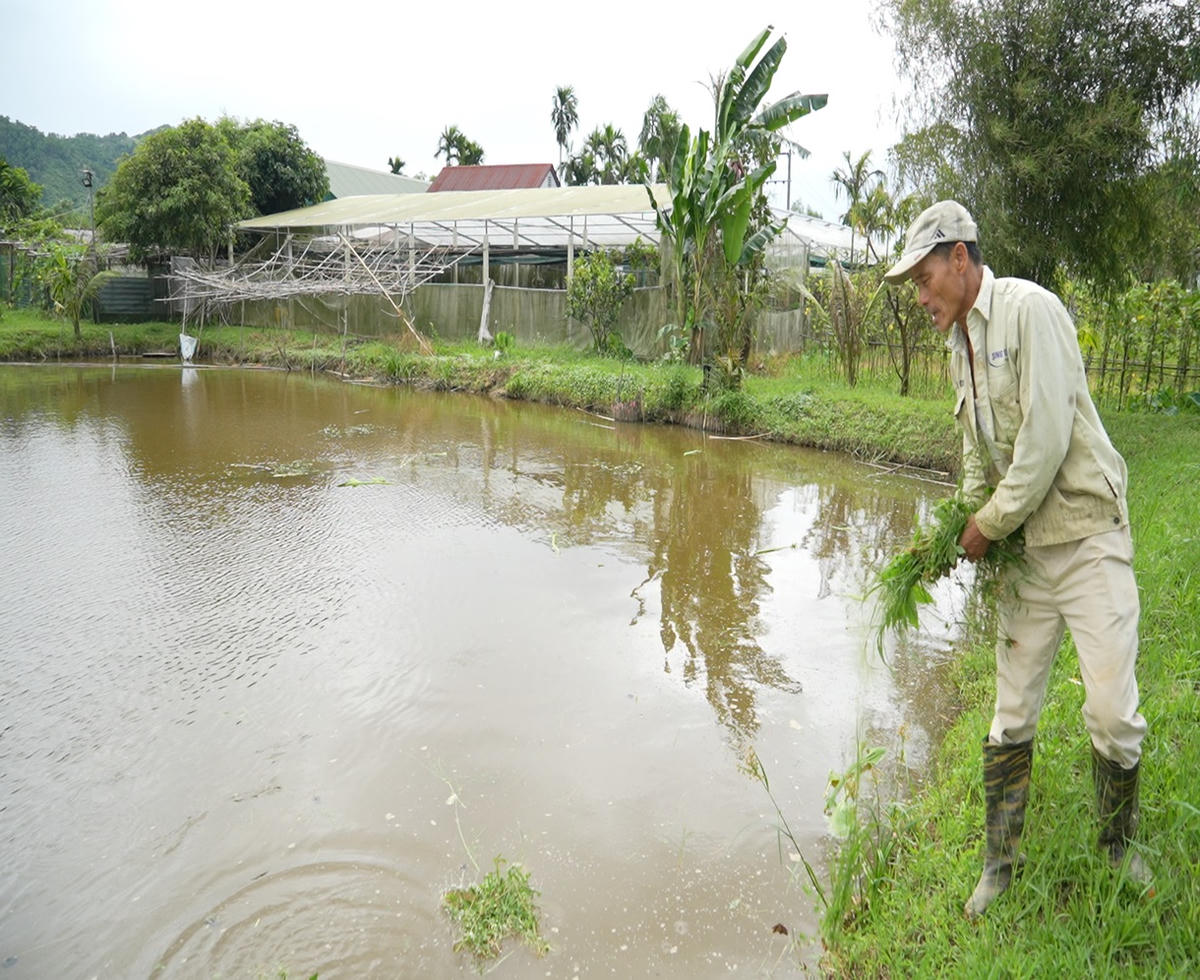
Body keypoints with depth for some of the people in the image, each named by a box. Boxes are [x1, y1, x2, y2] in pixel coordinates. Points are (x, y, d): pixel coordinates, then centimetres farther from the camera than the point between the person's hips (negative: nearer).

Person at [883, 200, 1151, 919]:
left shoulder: (1030, 308, -12)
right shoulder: (961, 343, 13)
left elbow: (1048, 436, -20)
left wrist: (992, 524, -11)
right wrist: (963, 529, 6)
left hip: (1086, 537, -7)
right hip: (1021, 551, 7)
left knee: (1114, 714, -3)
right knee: (1011, 719, 8)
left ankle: (1120, 846, 24)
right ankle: (1000, 866, 20)